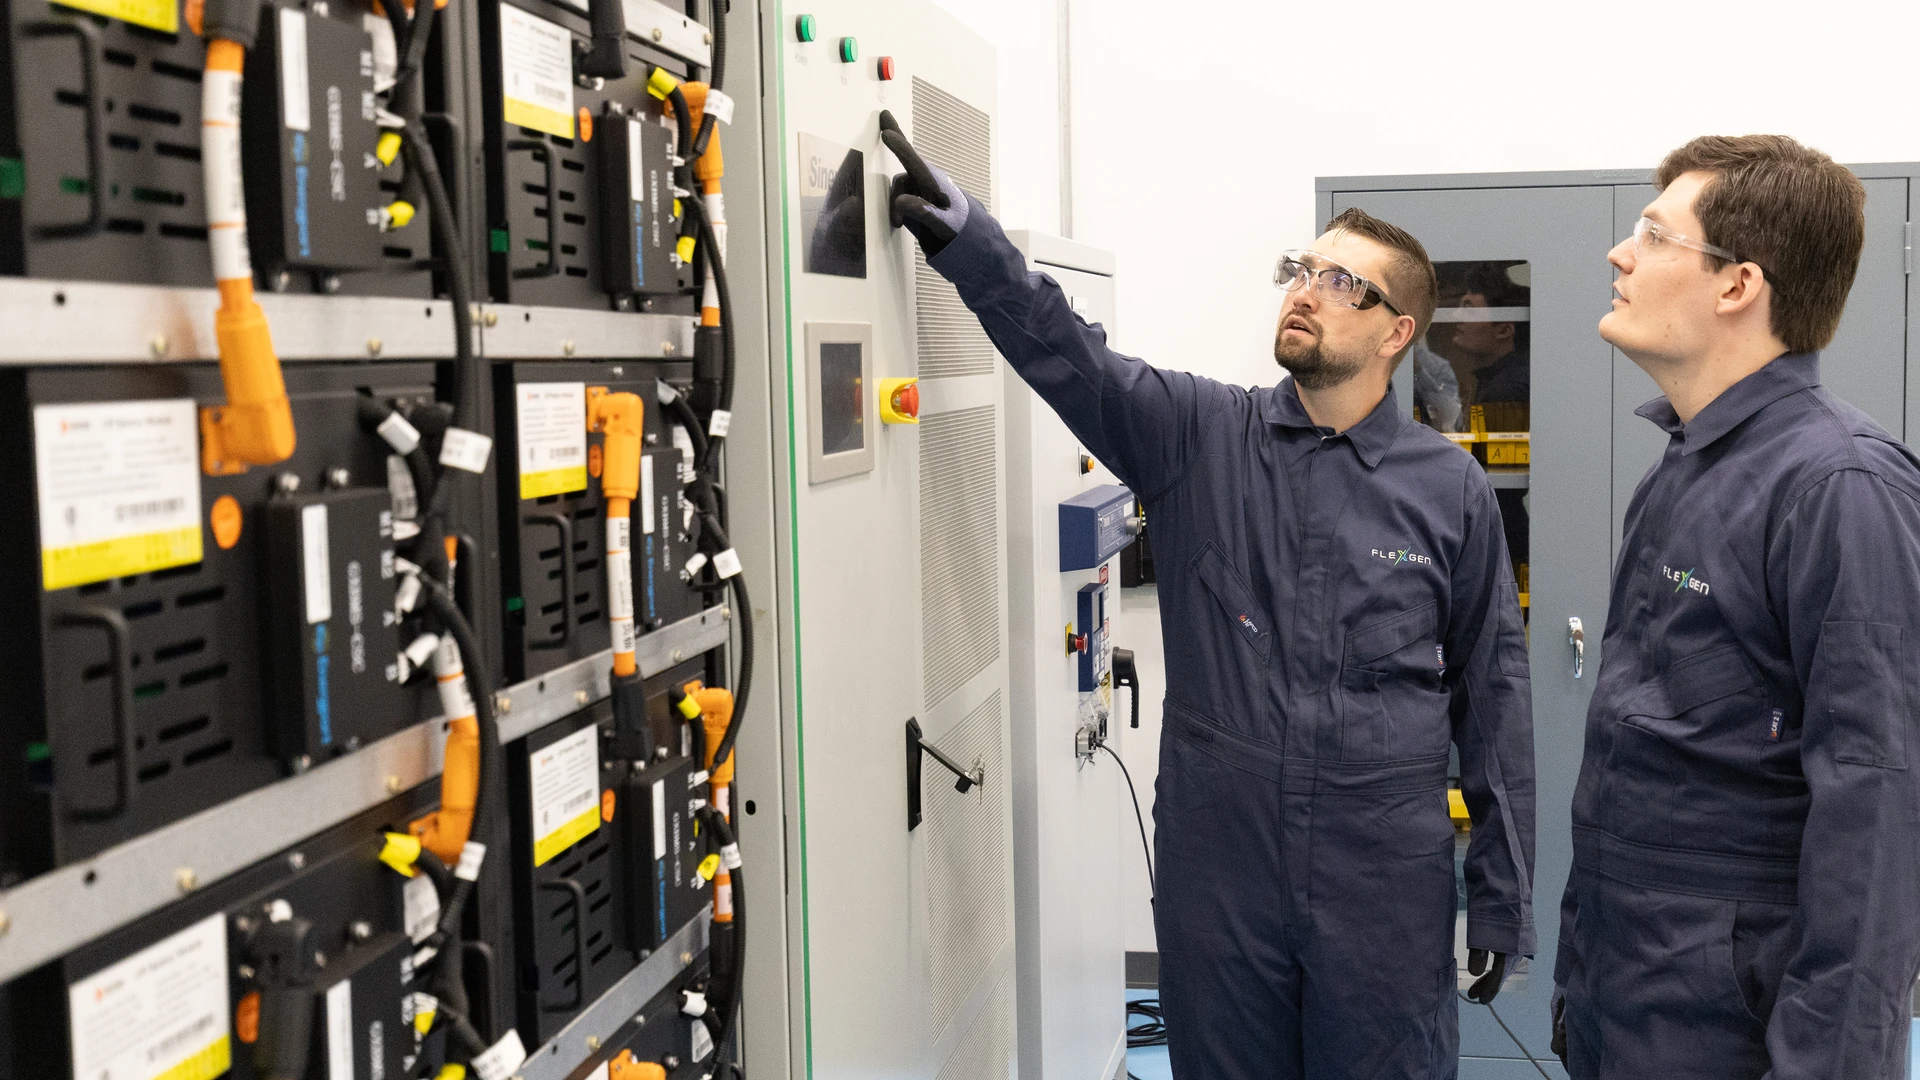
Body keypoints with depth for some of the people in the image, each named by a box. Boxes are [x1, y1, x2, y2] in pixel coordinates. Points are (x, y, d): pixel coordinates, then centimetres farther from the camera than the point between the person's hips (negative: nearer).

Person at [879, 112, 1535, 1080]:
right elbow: (1061, 350, -12)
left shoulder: (1451, 489, 1)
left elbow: (1493, 700, 4)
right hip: (1215, 879, 1)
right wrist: (959, 234, -28)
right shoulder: (1197, 436, 1)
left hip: (1386, 889, 0)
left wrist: (1502, 898, 4)